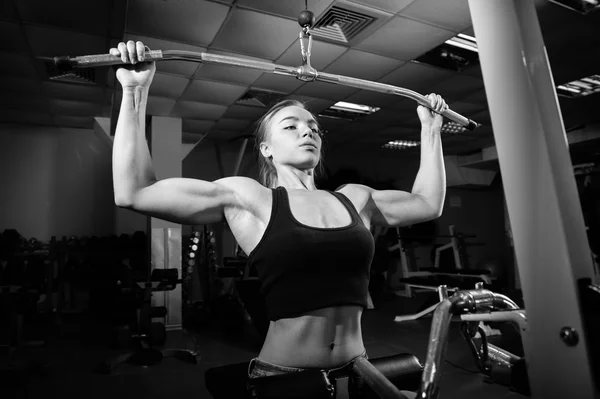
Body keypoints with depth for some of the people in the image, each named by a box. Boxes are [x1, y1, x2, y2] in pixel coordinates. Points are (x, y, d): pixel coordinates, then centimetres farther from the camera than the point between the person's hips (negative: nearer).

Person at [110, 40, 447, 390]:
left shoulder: (353, 198, 8)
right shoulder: (247, 198, -4)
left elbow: (429, 203, 17)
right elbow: (133, 194, -8)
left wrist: (431, 128, 20)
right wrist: (135, 91, -10)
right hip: (283, 376, -4)